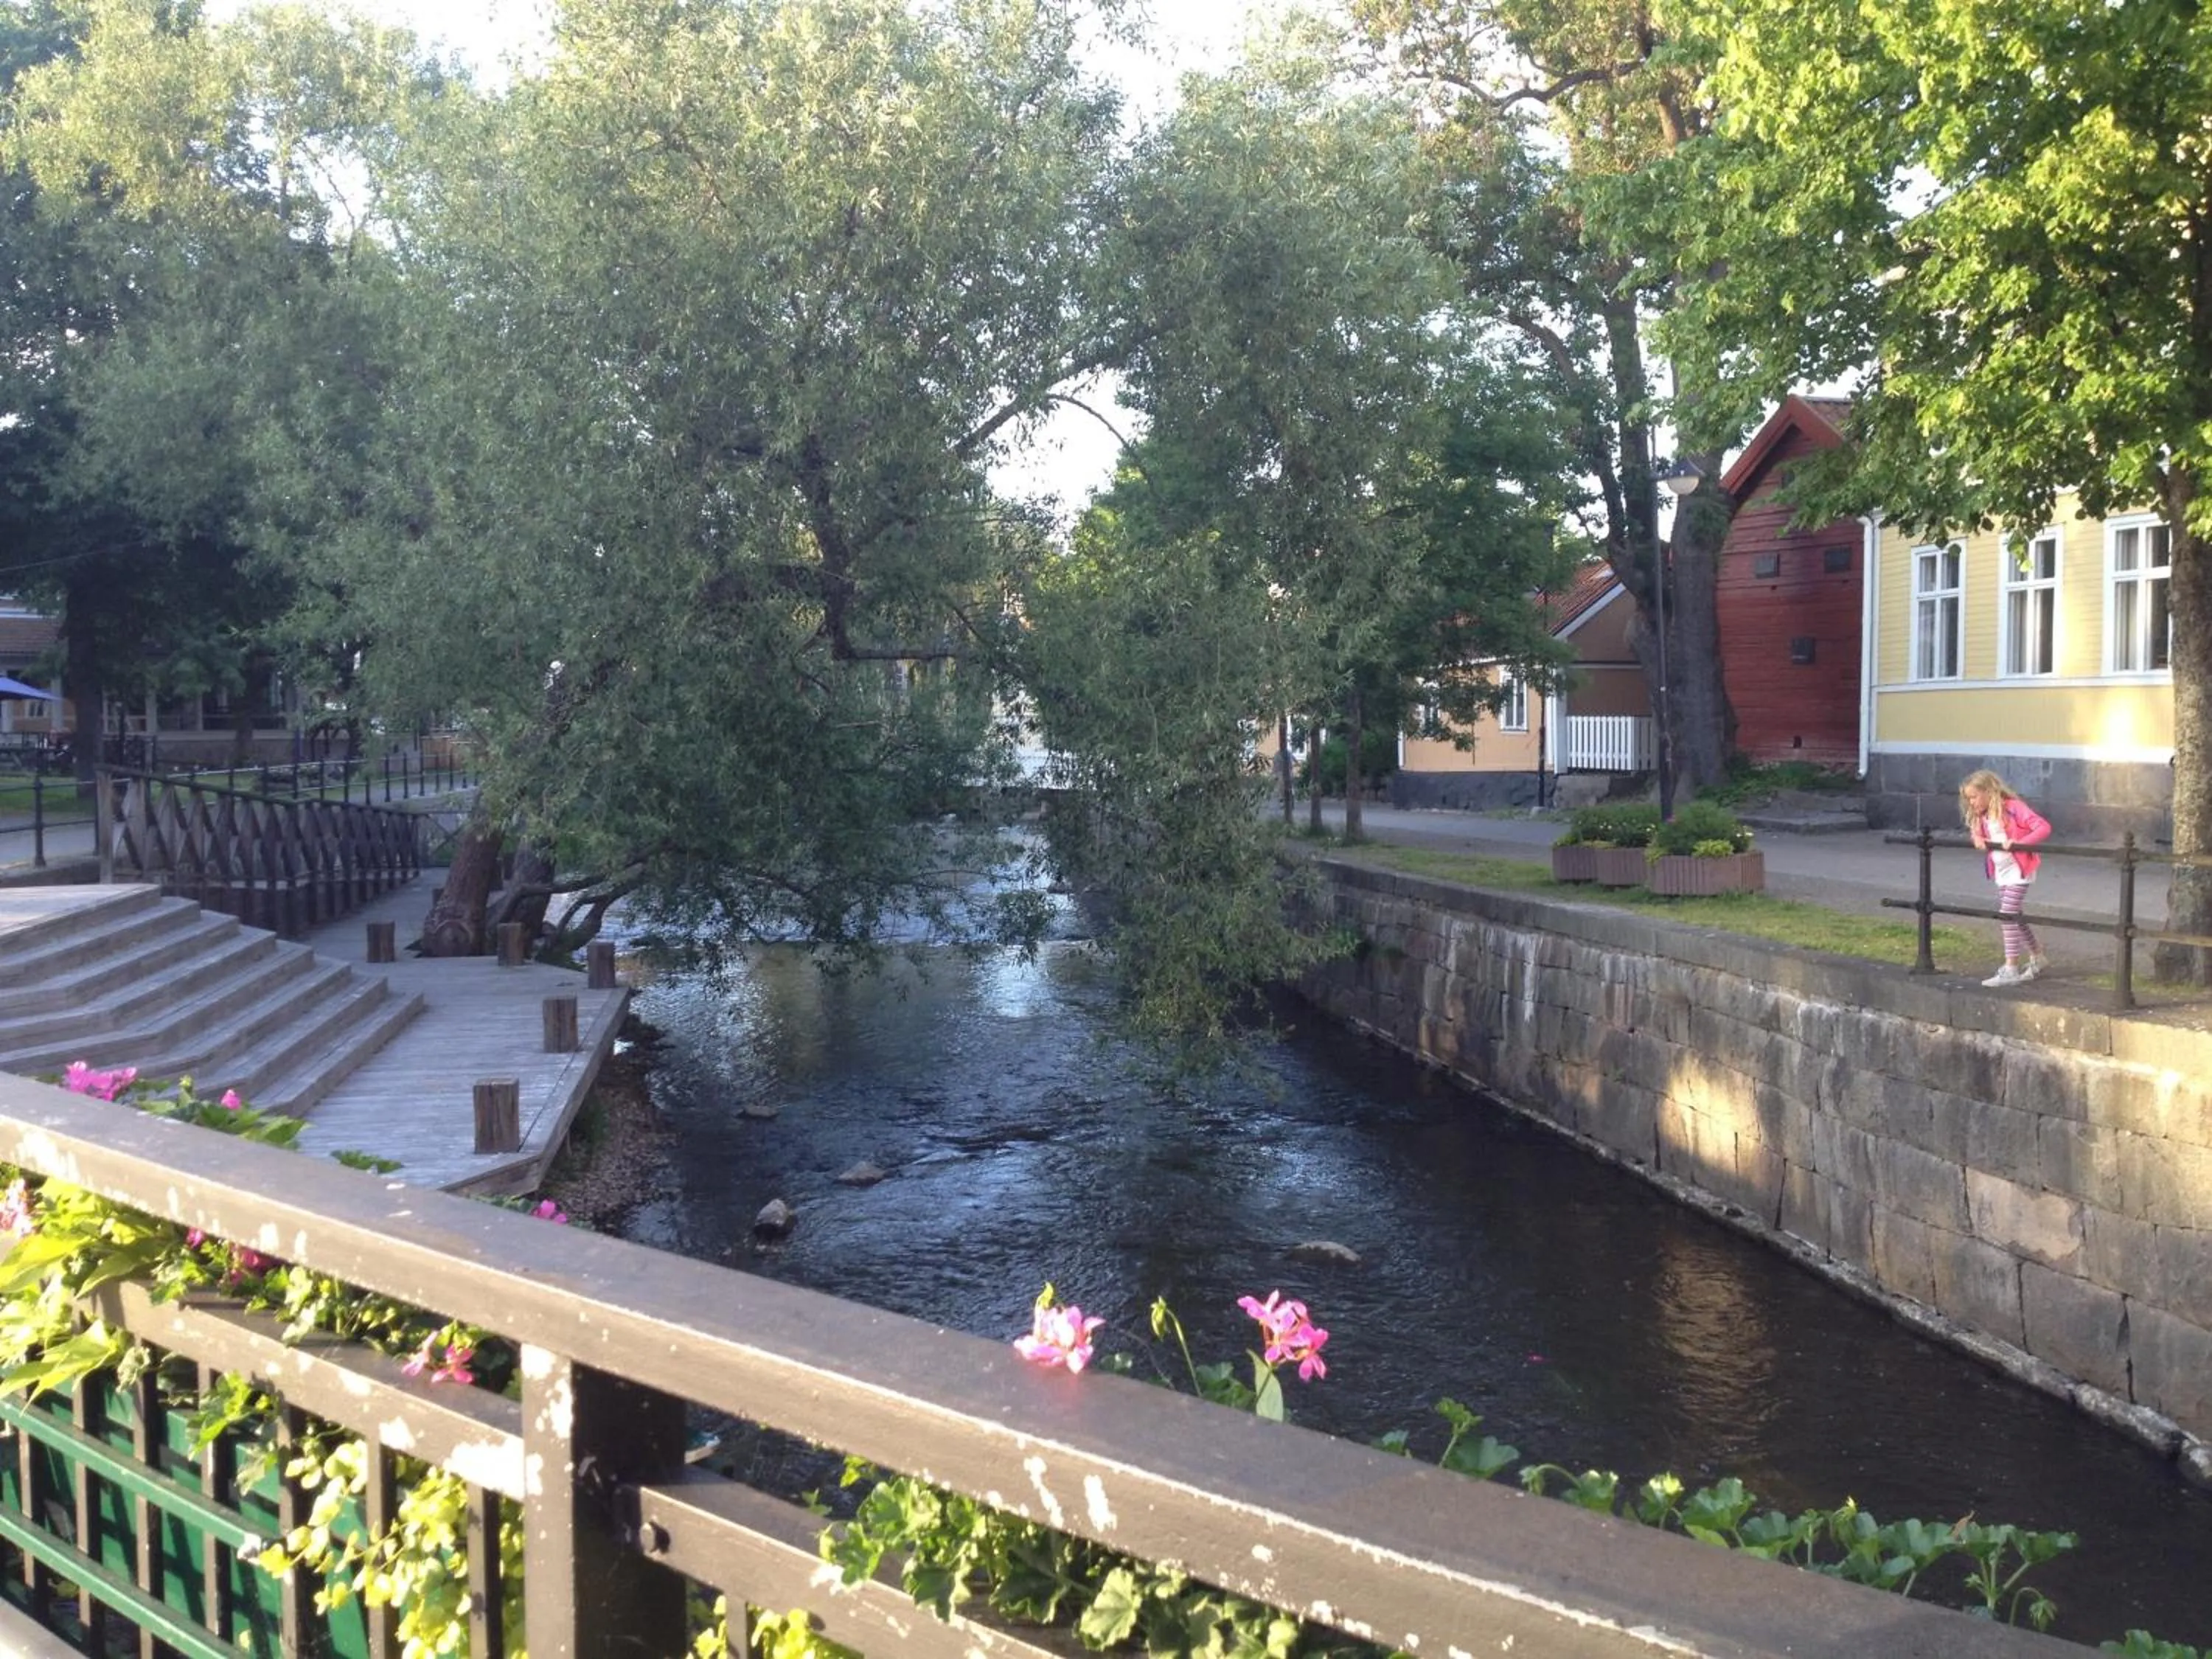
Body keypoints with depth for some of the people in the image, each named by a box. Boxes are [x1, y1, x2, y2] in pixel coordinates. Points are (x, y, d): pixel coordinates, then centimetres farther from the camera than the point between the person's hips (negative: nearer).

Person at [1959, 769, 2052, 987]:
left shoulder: (2014, 808, -17)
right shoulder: (1982, 816, 5)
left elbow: (2044, 828, -23)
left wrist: (2019, 843, -35)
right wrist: (1978, 839, -5)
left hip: (2017, 871, -8)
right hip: (2001, 873, 8)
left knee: (2007, 917, -12)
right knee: (2014, 917, 16)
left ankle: (2011, 969, -11)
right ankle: (2037, 958, 33)